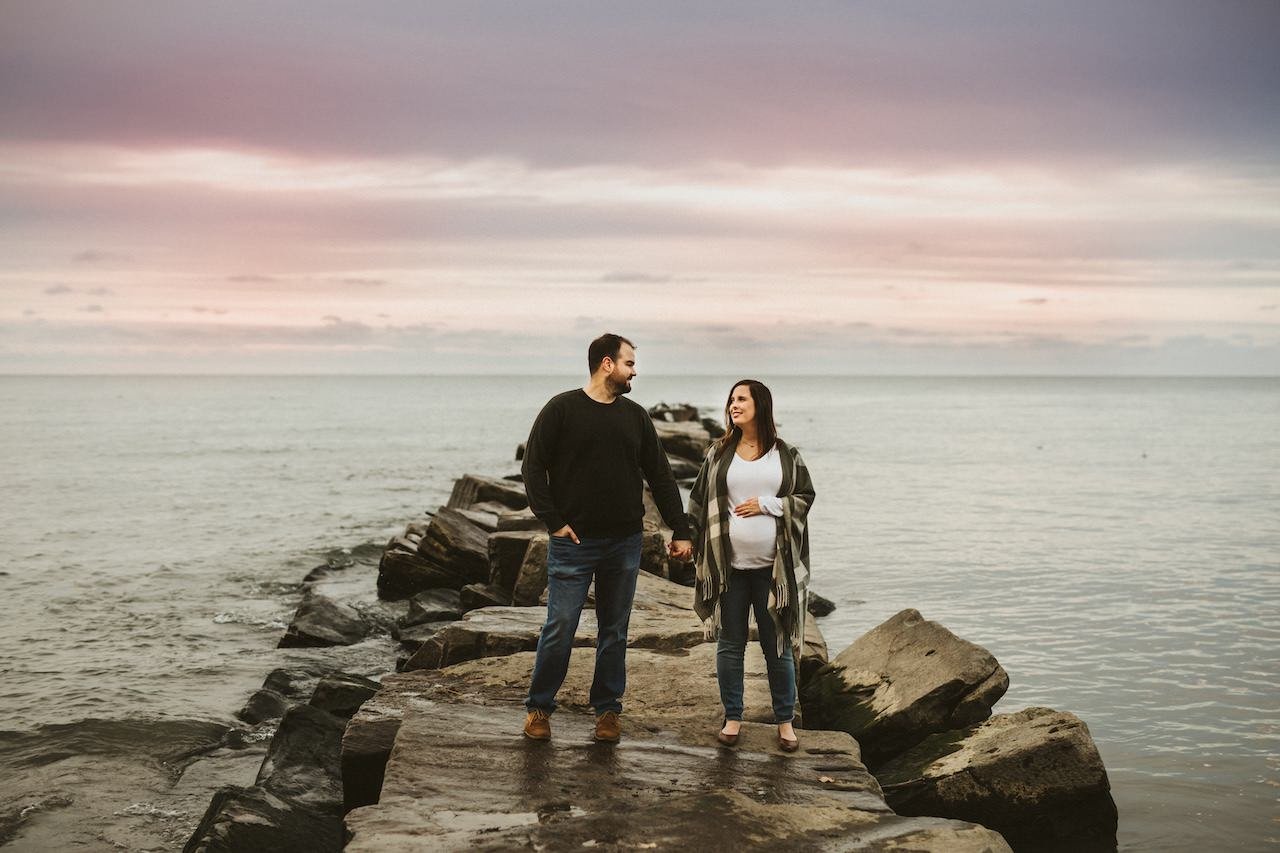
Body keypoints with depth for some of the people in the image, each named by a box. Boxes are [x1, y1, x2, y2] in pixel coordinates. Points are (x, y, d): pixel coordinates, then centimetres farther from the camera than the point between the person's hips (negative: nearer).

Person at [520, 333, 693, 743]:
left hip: (624, 544, 4)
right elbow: (533, 467, -4)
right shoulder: (562, 409, -4)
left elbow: (660, 476, 12)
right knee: (559, 629, -1)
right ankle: (539, 707, 14)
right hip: (573, 542, -4)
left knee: (615, 631, 9)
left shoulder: (636, 416, 9)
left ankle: (607, 709, 21)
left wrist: (680, 531, 9)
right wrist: (553, 521, -10)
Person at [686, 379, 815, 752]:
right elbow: (699, 501, 9)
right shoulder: (719, 453, 6)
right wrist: (690, 540, 2)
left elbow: (805, 497, 4)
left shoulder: (787, 455, 2)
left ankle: (785, 721, 18)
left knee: (777, 645, 6)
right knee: (730, 644, 8)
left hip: (773, 567, -1)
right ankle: (732, 718, 20)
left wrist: (767, 504, -10)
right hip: (728, 565, 1)